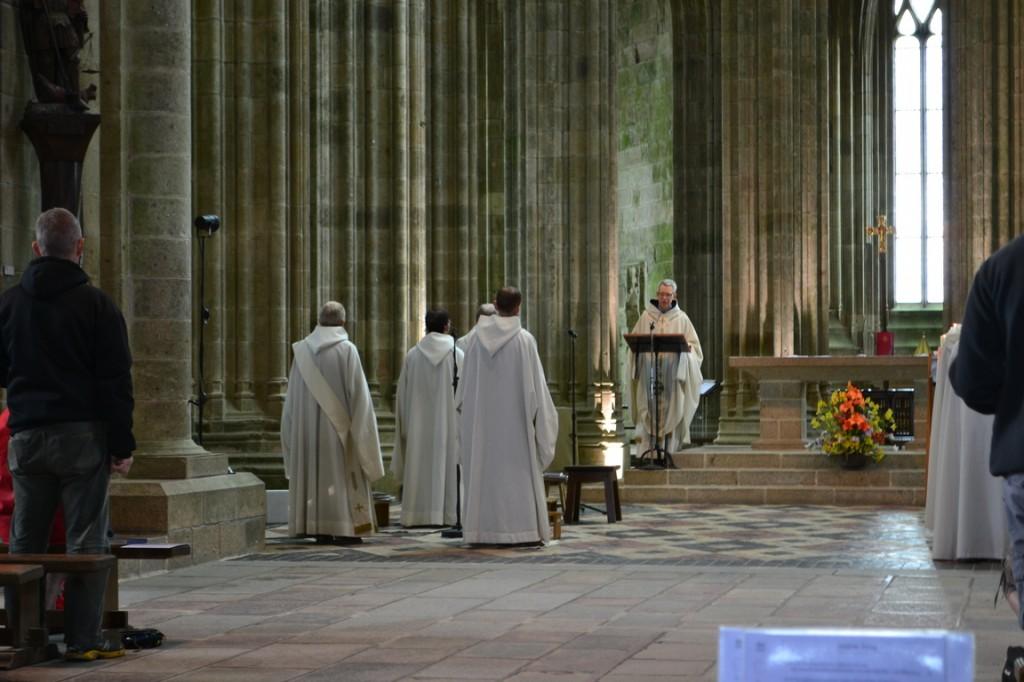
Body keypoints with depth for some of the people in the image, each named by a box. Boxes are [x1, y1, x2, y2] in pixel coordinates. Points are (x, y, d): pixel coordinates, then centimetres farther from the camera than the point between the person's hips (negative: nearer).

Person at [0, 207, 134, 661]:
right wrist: (122, 444, -5)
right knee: (86, 540, -1)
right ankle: (82, 638, -2)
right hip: (83, 435, -4)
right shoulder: (96, 304, -5)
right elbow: (116, 381, -7)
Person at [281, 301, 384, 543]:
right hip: (337, 424, -4)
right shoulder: (347, 350, -8)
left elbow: (293, 394, 8)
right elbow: (357, 391, -9)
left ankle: (318, 528, 6)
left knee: (315, 470, 7)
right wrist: (359, 425, -1)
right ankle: (343, 529, -2)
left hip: (308, 424, 4)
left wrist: (296, 428, 16)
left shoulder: (303, 350, 4)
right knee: (341, 473, 1)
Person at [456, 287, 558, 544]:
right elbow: (534, 383, -6)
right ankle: (517, 527, -2)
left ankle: (484, 528, 6)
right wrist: (539, 415, 3)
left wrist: (464, 407, 17)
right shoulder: (524, 339, -9)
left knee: (485, 470, 6)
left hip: (483, 416, 3)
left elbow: (467, 381, 5)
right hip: (514, 416, -3)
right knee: (516, 470, 1)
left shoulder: (479, 337, 0)